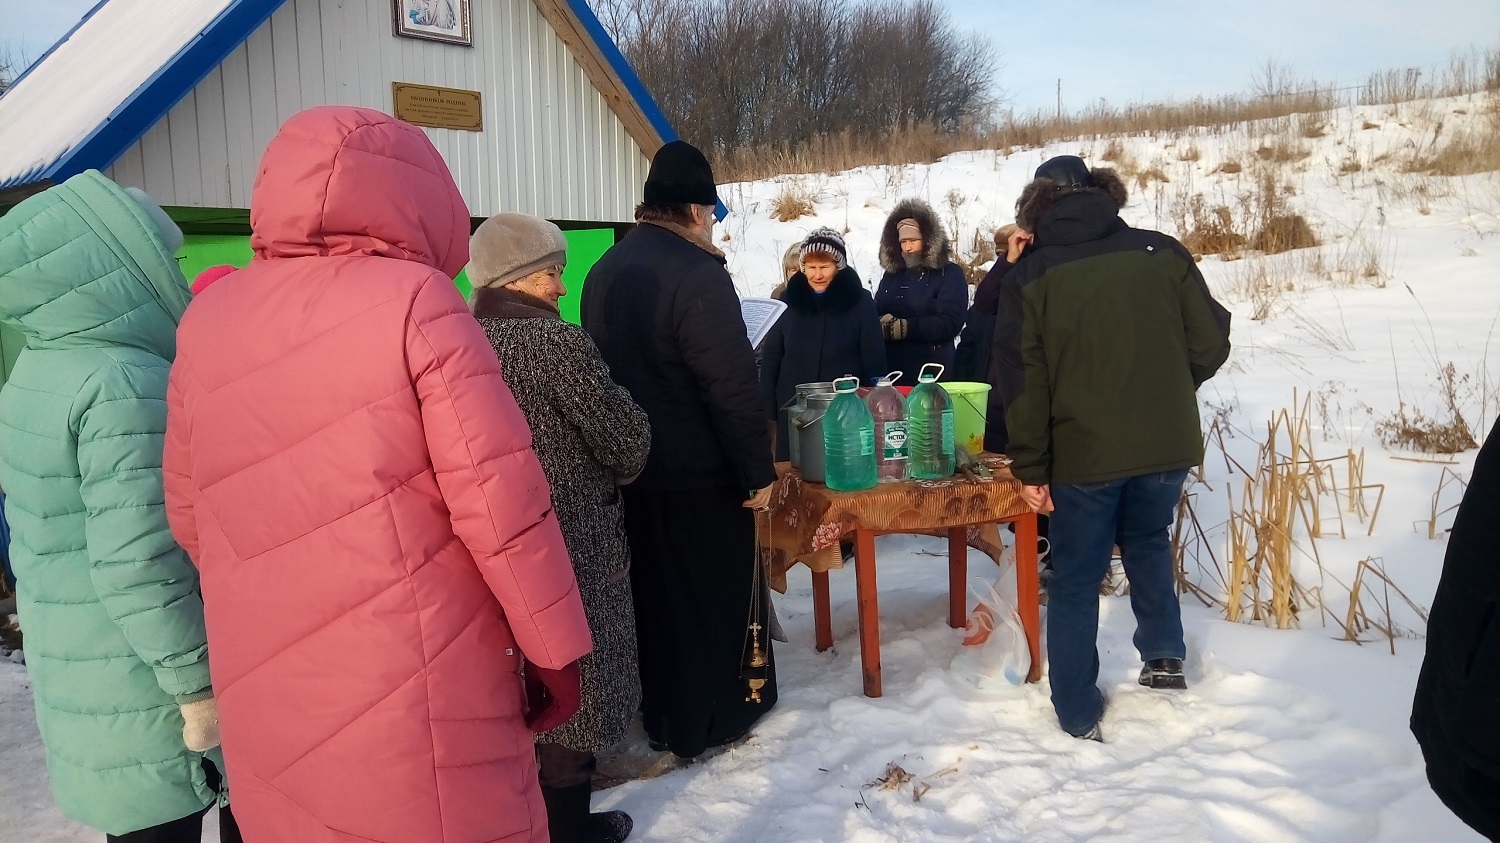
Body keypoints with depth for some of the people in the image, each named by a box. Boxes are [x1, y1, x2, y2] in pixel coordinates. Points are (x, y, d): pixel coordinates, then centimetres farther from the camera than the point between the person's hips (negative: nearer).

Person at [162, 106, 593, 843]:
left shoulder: (206, 320, 4)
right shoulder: (412, 299, -13)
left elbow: (189, 515, 11)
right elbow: (500, 497, -16)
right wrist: (553, 647, -5)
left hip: (267, 702, 6)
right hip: (419, 695, -5)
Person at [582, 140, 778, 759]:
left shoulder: (604, 271, 8)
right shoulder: (696, 274, -19)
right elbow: (733, 385, -21)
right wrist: (757, 471, -14)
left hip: (631, 469, 8)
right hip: (698, 474, -8)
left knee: (652, 592, 18)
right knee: (714, 593, 8)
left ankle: (658, 714, 32)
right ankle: (707, 721, 21)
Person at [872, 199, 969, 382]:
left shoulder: (950, 274, 0)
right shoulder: (891, 273, 17)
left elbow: (949, 323, -12)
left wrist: (903, 328, -16)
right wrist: (885, 324, -13)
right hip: (889, 370, 4)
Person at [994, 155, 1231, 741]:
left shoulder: (1029, 277, -6)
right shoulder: (1163, 252, -2)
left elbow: (1023, 381, -8)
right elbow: (1211, 344, 0)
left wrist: (1030, 467, -2)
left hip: (1083, 452, -2)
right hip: (1167, 444, 3)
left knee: (1076, 579, 10)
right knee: (1148, 541, 29)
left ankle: (1078, 713, 17)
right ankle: (1163, 655, 30)